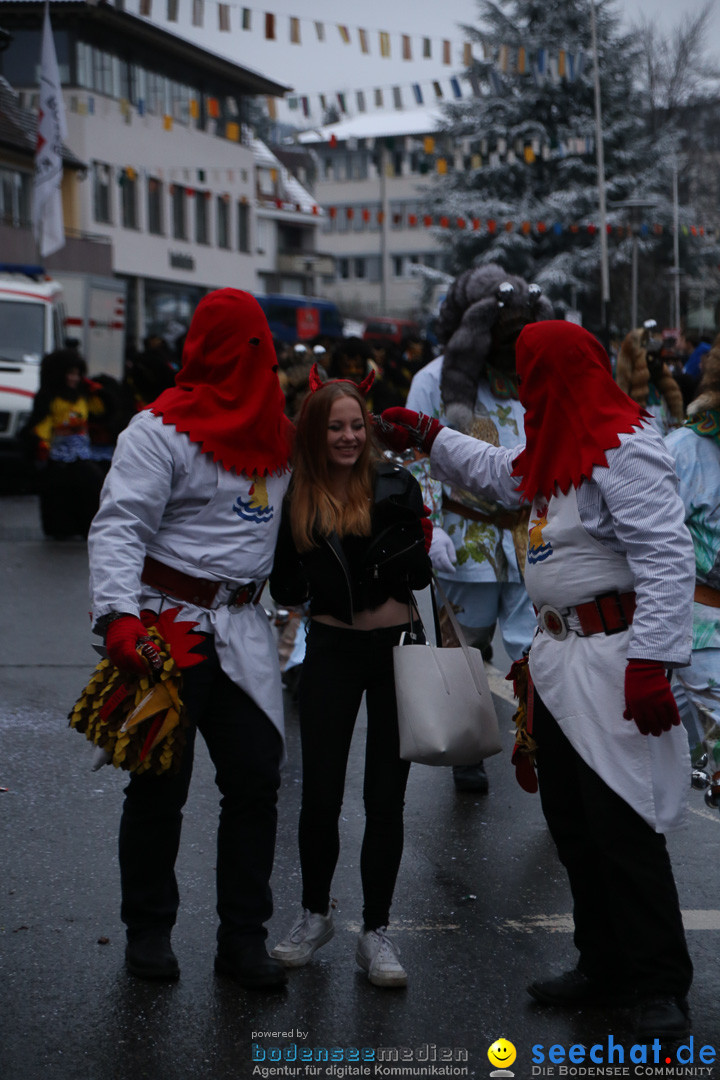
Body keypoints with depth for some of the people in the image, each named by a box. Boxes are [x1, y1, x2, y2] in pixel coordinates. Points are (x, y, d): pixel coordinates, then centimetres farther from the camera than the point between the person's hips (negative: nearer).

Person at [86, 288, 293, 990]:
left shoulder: (277, 433, 14)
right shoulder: (161, 429, -7)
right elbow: (118, 526, -15)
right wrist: (118, 614, -28)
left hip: (240, 629, 5)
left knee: (256, 779, 2)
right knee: (159, 783, 3)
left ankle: (243, 936, 12)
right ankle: (148, 931, 19)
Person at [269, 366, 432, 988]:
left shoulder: (395, 484, -5)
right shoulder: (297, 499, 1)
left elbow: (419, 575, -9)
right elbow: (285, 589, 5)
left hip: (397, 647, -1)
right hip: (332, 650, 2)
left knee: (386, 797, 4)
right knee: (320, 794, 4)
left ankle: (376, 932, 15)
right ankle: (315, 915, 25)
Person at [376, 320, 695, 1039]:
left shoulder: (624, 449, -16)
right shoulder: (561, 447, 15)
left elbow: (667, 557, -22)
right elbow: (499, 472, 36)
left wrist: (651, 660, -27)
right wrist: (426, 435, 37)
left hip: (612, 660, -10)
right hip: (559, 656, 10)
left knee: (622, 825, -8)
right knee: (572, 823, 14)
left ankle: (660, 987, 2)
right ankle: (605, 967, 26)